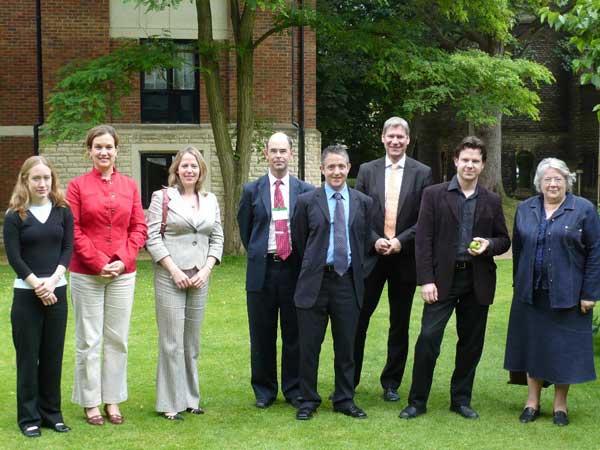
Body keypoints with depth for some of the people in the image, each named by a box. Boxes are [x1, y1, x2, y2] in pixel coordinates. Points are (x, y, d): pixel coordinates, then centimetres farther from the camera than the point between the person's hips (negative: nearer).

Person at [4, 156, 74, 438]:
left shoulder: (62, 211, 5)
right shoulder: (15, 216, -2)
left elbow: (68, 249, 0)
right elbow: (13, 256, -7)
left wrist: (52, 281, -13)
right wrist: (37, 284, -15)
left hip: (57, 291, 2)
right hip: (26, 293, -2)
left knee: (53, 354, 7)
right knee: (28, 355, 2)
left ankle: (51, 412, 18)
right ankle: (29, 417, 11)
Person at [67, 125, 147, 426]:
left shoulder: (129, 186, 8)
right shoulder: (77, 186, 0)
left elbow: (139, 228, 5)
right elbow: (73, 231, -6)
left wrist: (122, 260, -8)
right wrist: (99, 263, -12)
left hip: (123, 273, 3)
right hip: (86, 274, -2)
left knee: (118, 339, 7)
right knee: (88, 340, 3)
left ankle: (112, 400, 19)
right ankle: (90, 403, 15)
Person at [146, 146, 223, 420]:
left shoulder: (210, 200, 11)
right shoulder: (162, 198, -1)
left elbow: (217, 239, 11)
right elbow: (152, 238, -6)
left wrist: (206, 269, -3)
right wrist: (174, 270, -12)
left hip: (199, 278, 4)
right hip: (170, 277, -4)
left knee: (192, 341, 11)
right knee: (171, 341, -2)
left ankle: (190, 397, 21)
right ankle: (170, 403, 6)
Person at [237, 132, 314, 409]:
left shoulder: (305, 191, 3)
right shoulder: (252, 190, 4)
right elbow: (244, 228, 14)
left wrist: (302, 259, 5)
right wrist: (256, 254, 12)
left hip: (294, 268, 0)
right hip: (262, 269, 1)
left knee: (294, 333, 6)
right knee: (262, 334, 7)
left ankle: (294, 389, 18)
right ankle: (264, 390, 19)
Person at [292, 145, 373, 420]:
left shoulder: (363, 203, 6)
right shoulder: (307, 201, 0)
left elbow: (365, 241, 12)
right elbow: (298, 241, 6)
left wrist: (356, 269, 8)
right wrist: (313, 267, 9)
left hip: (348, 281, 2)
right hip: (315, 282, -1)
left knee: (346, 345, 9)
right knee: (309, 345, 4)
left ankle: (344, 400, 22)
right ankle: (308, 400, 18)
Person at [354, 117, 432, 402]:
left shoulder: (421, 173, 2)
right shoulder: (367, 171, 5)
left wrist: (401, 241, -13)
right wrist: (374, 240, -11)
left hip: (405, 257, 0)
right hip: (372, 254, 0)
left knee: (400, 323, 8)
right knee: (358, 319, -1)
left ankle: (391, 383, 20)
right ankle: (349, 381, 11)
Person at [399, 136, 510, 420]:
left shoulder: (492, 202, 9)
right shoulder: (434, 195, 1)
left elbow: (504, 240, 14)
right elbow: (423, 240, -3)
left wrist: (488, 245, -10)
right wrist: (426, 280, -11)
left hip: (477, 281, 3)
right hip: (443, 279, -3)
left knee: (471, 343, 9)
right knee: (428, 338, -8)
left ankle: (461, 399, 24)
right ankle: (417, 401, 5)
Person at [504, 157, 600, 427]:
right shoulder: (525, 209, 7)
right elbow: (518, 249, 13)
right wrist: (519, 285, 8)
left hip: (567, 294, -3)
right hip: (532, 293, 3)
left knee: (564, 349, 4)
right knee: (533, 345, 9)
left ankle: (560, 405, 17)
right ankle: (532, 402, 20)